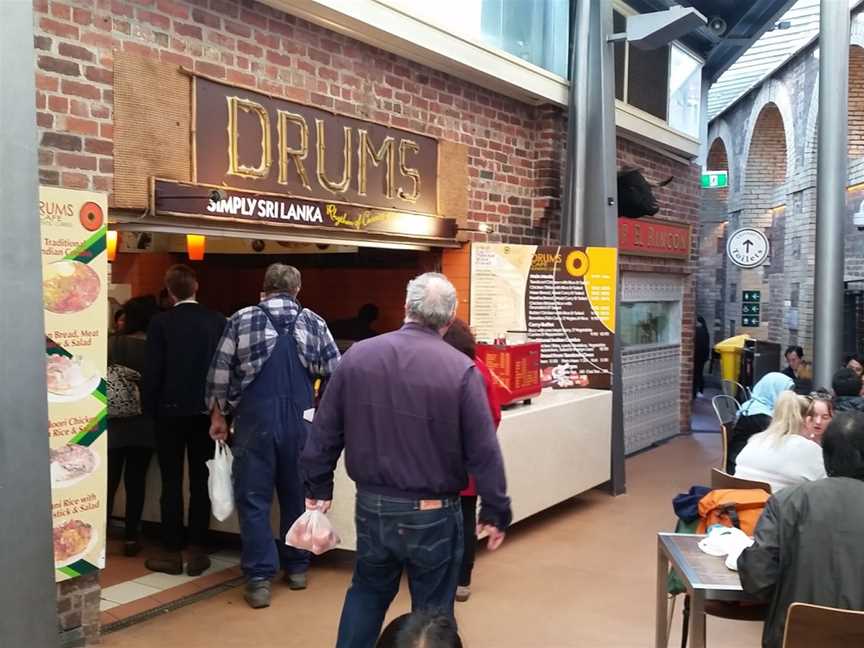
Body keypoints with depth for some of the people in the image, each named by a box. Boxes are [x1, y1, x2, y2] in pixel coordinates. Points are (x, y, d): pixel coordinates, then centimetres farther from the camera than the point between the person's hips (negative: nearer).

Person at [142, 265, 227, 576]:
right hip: (206, 411, 2)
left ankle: (172, 552, 10)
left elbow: (152, 371, -8)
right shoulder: (217, 321, -2)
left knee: (172, 483, 5)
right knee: (201, 482, 7)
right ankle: (197, 552, 11)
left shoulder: (161, 323, -8)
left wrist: (151, 408, 5)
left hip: (171, 411, -2)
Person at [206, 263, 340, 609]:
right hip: (300, 421, 2)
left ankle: (259, 579, 2)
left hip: (255, 419, -2)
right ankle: (297, 568, 25)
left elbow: (219, 372, 1)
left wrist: (218, 415, 11)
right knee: (297, 495, 15)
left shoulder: (241, 319, 1)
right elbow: (336, 376, 3)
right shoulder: (314, 323, 3)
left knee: (253, 497, 4)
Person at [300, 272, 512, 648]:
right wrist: (496, 512, -2)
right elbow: (483, 451, -13)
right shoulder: (460, 369, -14)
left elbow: (325, 431, 2)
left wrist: (319, 487, 14)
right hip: (433, 514, -3)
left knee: (366, 592, 24)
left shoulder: (358, 355, -3)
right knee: (432, 611, 13)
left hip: (371, 506, 3)